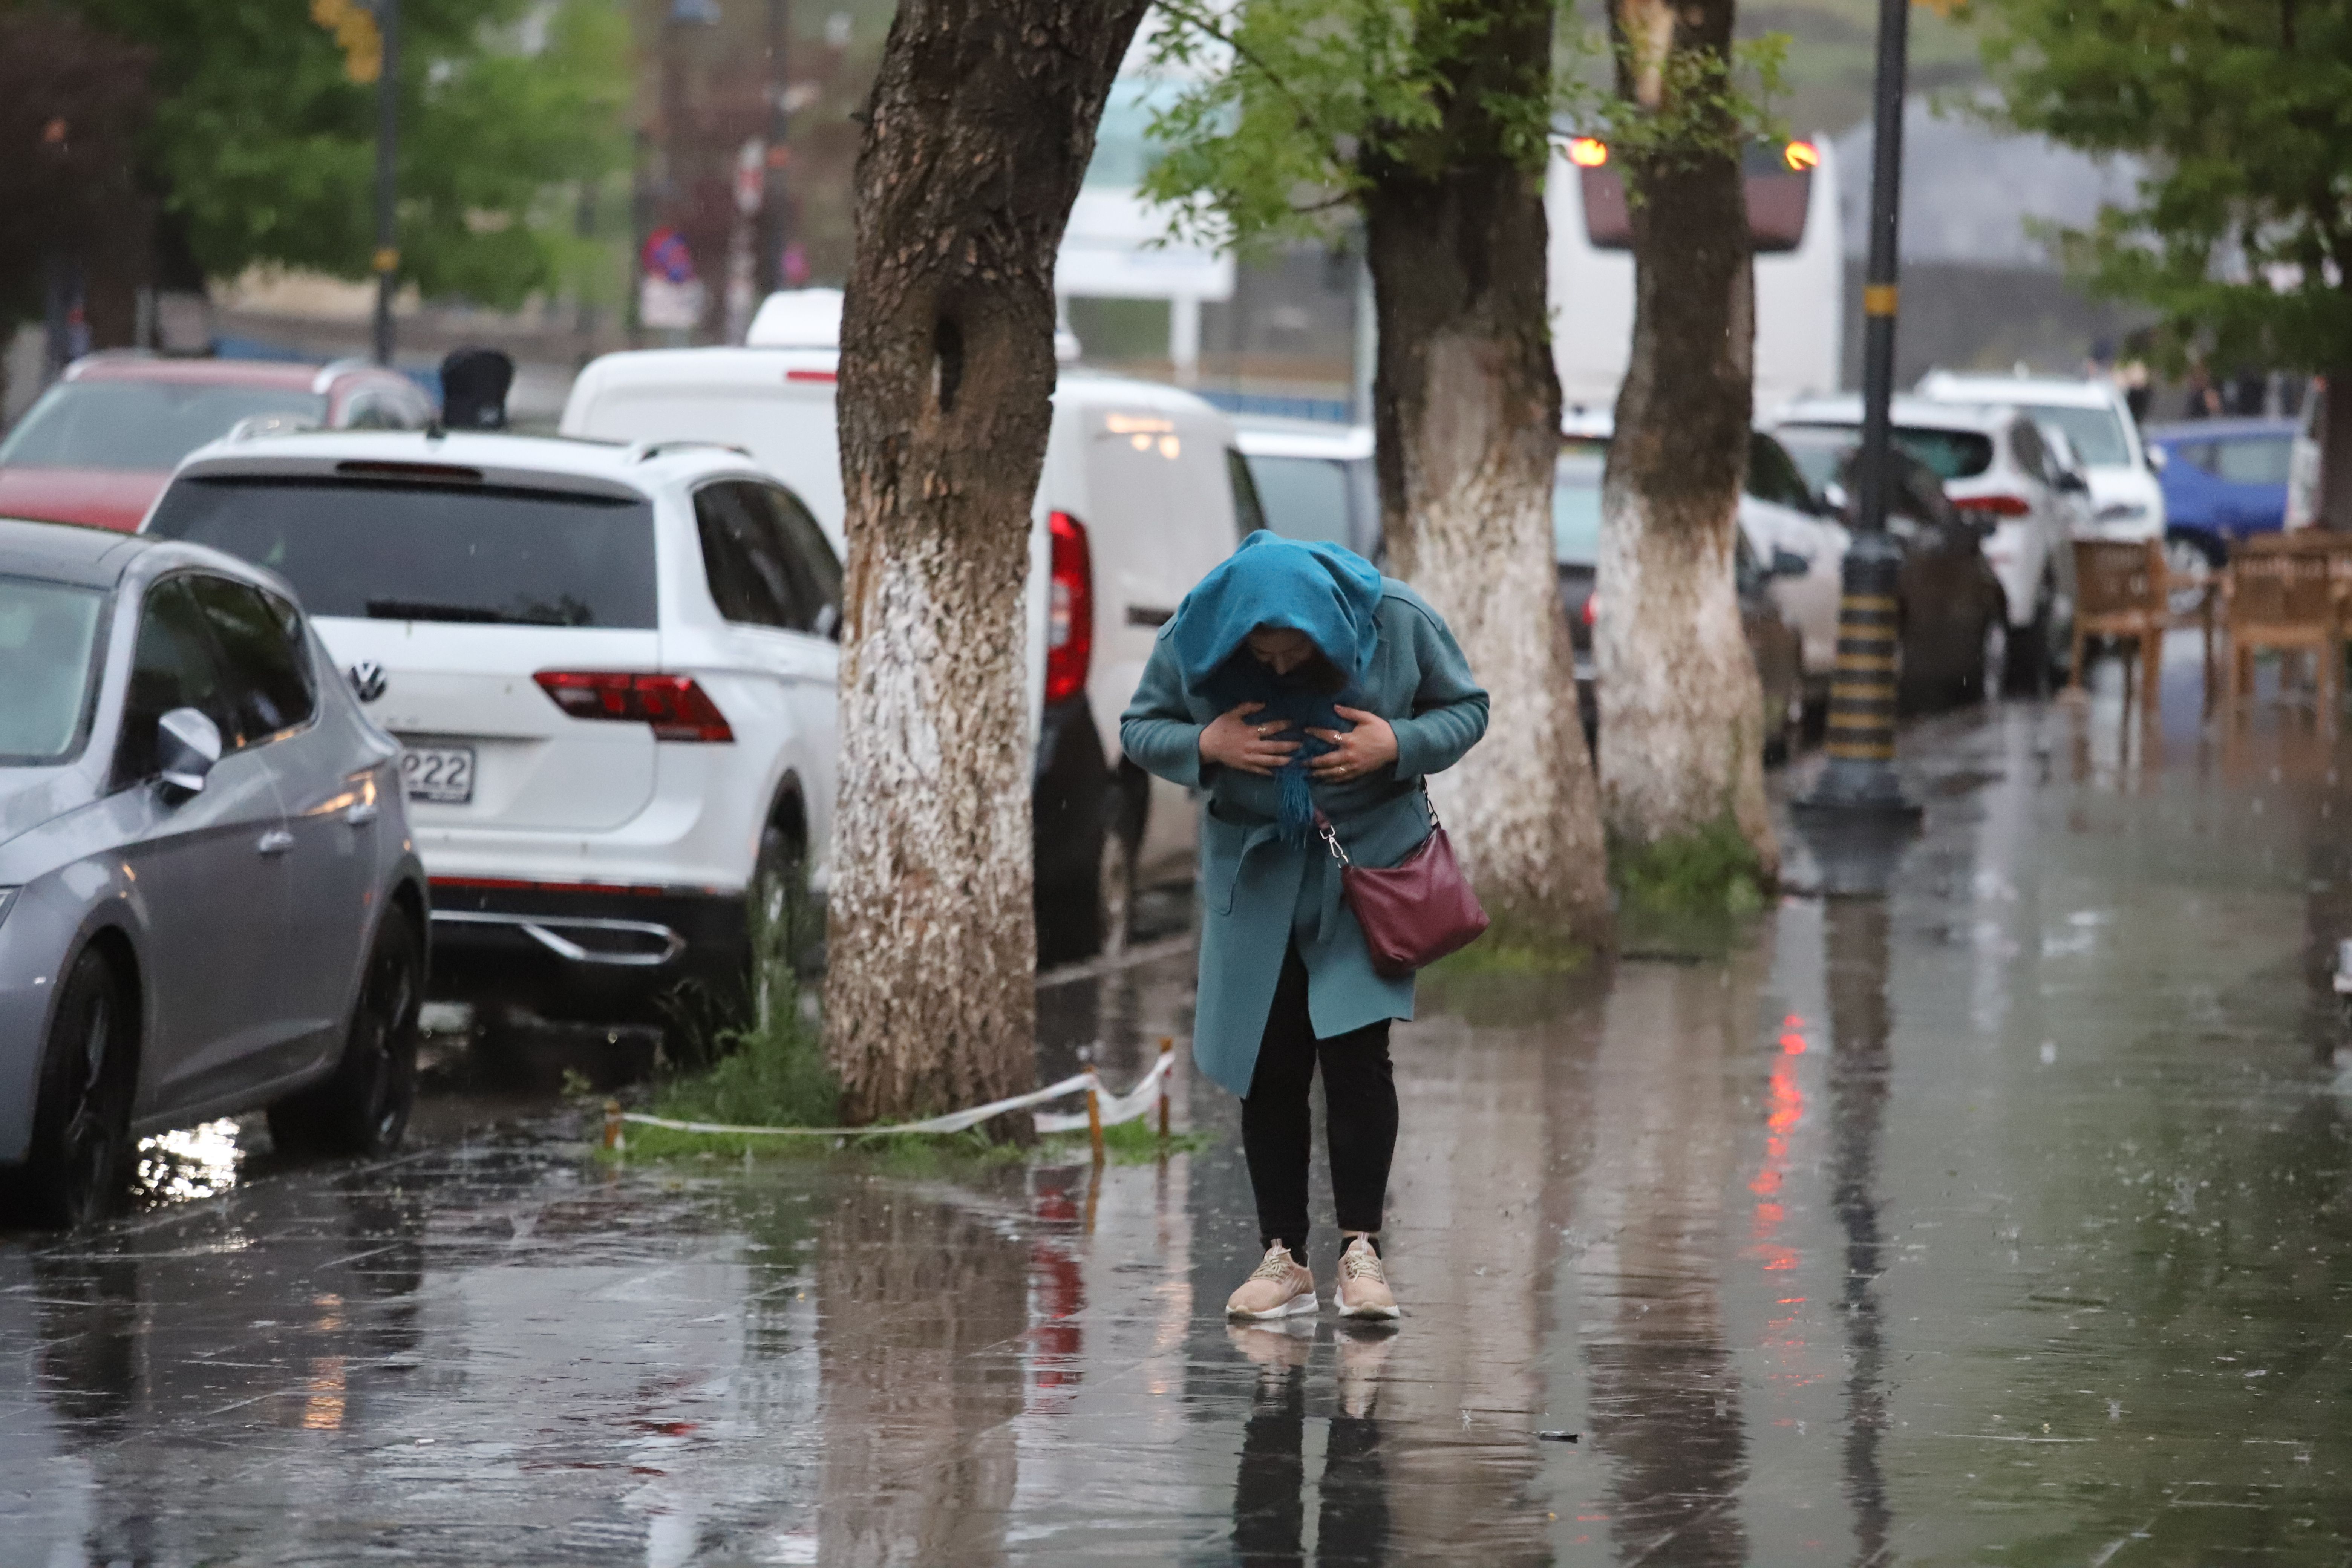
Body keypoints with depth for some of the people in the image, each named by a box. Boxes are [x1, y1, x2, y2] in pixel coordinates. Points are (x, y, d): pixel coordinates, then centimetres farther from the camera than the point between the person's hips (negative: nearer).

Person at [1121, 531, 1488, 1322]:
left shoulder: (1397, 622, -14)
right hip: (1257, 871, 2)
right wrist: (1206, 746, -21)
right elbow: (1139, 728, 0)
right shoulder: (1195, 638, -12)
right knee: (1270, 1067, 1)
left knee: (1355, 1050, -13)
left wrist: (1398, 746, -20)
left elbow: (1466, 709, -1)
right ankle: (1285, 1258, 8)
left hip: (1368, 863, -2)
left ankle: (1361, 1248, -6)